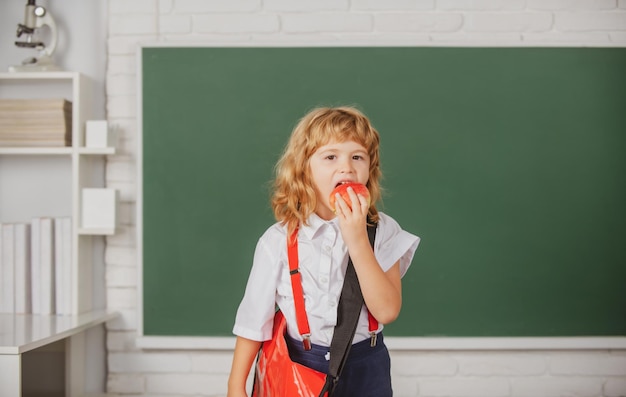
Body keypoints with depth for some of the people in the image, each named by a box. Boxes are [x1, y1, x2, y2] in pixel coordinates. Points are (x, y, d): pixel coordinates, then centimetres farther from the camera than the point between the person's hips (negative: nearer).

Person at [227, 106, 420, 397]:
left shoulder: (383, 231, -10)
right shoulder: (278, 241, -12)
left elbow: (387, 311, -20)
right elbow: (254, 318, -4)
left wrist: (358, 239, -26)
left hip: (365, 371, 1)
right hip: (299, 366, 0)